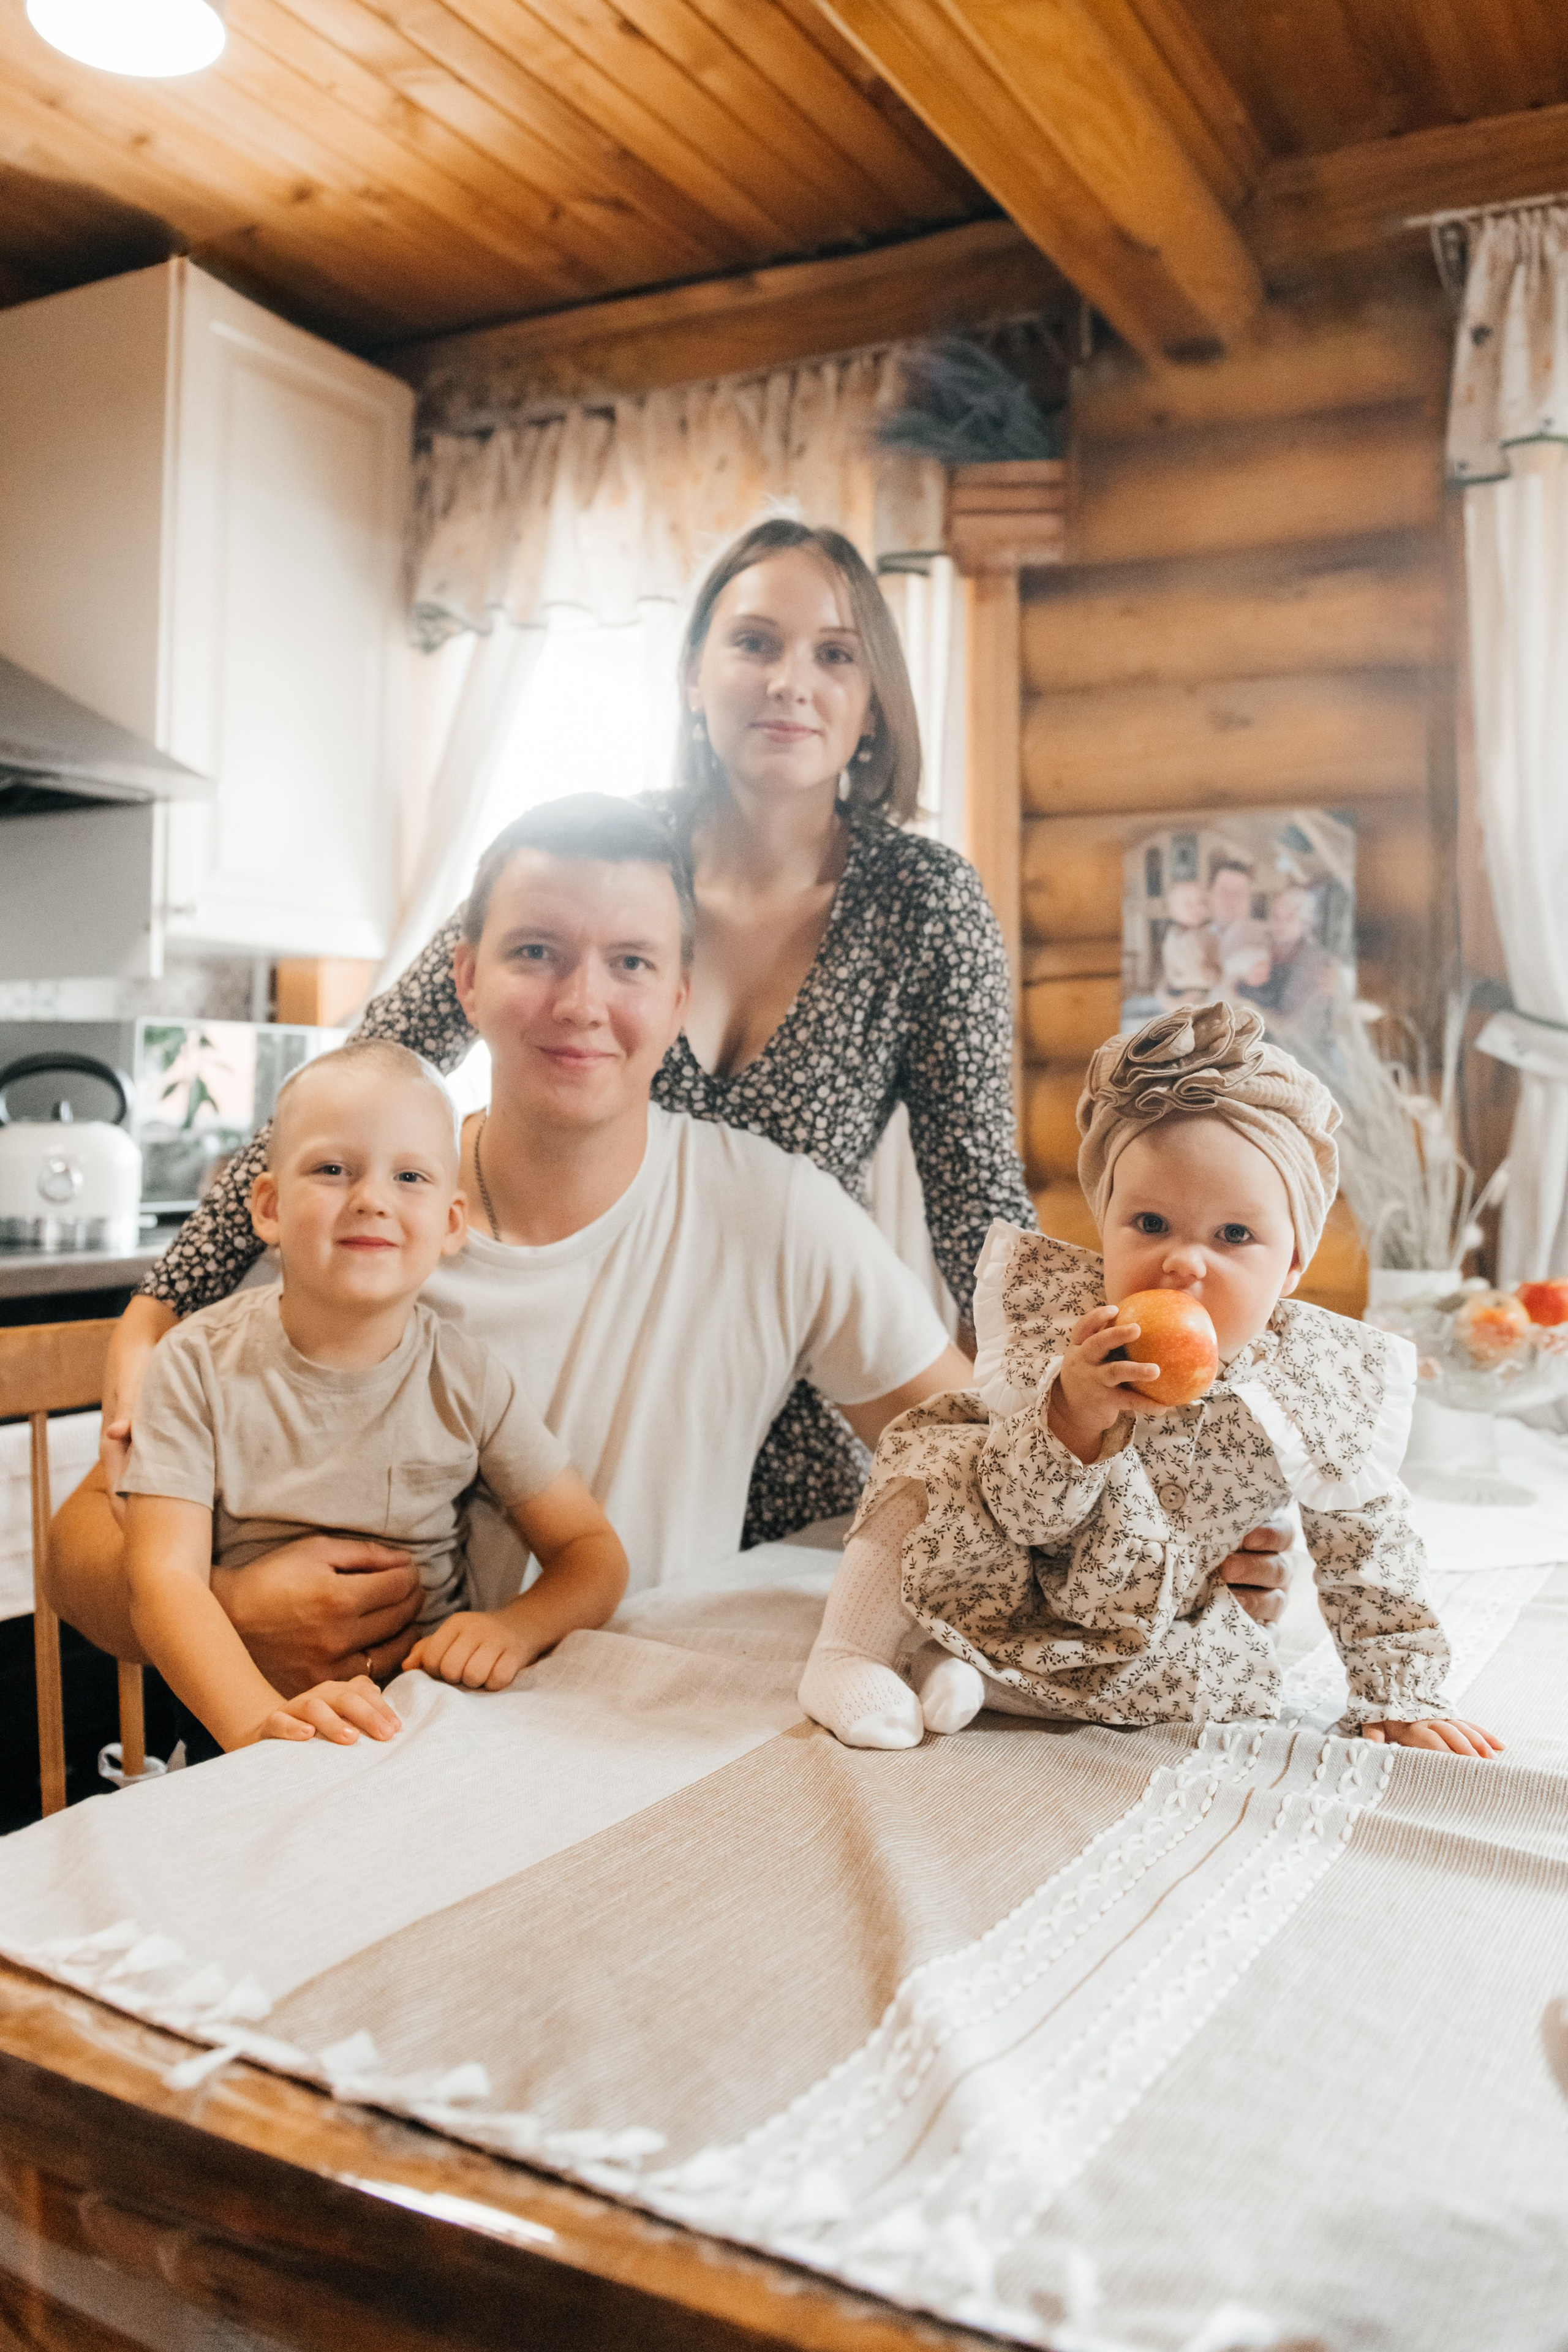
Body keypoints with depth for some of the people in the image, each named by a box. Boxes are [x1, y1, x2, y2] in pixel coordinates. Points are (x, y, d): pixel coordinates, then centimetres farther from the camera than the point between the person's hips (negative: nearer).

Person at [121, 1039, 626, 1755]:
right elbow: (164, 1577, -14)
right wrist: (264, 1718, -32)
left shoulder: (466, 1379, -1)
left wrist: (518, 1627, -19)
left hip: (433, 1710, 2)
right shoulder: (200, 1366, -5)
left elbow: (593, 1553, 4)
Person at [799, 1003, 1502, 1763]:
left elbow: (1364, 1543, -7)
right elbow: (1018, 1517, -27)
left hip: (1143, 1618, 3)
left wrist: (1401, 1699, -6)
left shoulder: (1320, 1387, -23)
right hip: (1010, 1582, -3)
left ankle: (978, 1669, -11)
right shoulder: (1065, 1323, -27)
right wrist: (1073, 1421, -46)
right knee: (939, 1456, -28)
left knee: (1236, 1682, -23)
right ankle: (847, 1653, -10)